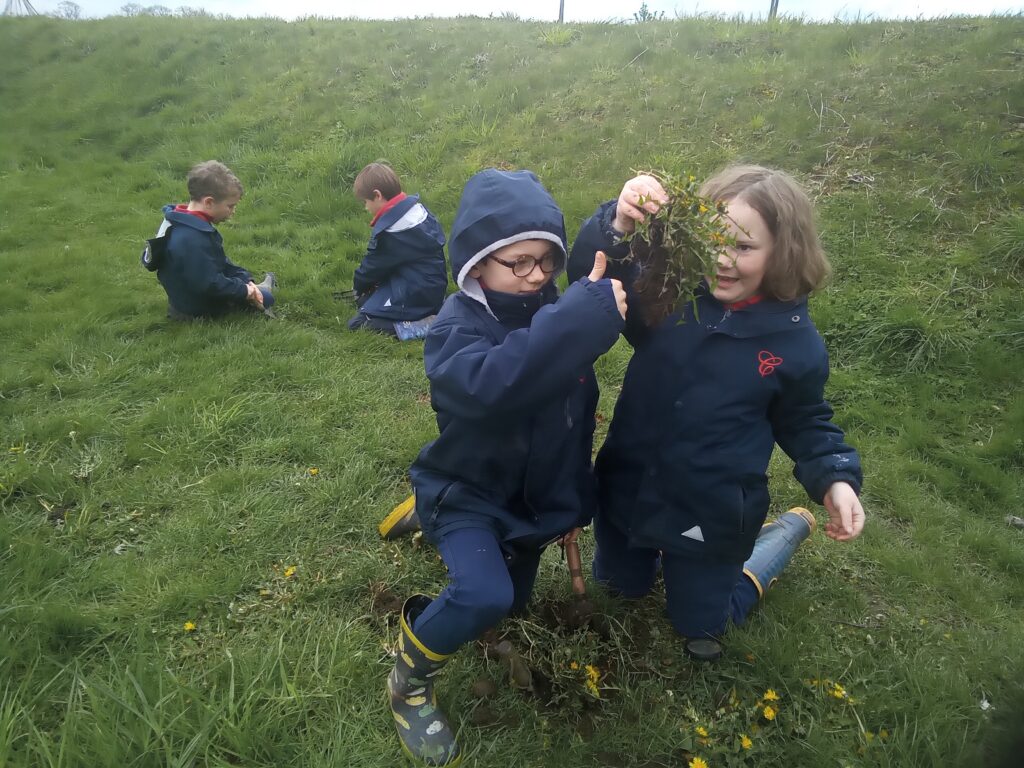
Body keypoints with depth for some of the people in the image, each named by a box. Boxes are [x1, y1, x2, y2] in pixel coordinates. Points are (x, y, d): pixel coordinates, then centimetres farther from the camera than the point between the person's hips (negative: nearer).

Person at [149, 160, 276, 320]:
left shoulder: (191, 223, -2)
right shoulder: (192, 240, -35)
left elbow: (220, 262, 6)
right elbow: (209, 284, -32)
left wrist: (245, 280, -2)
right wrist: (243, 291, -20)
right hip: (199, 309, -10)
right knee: (265, 299, 2)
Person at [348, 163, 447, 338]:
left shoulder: (388, 231, -20)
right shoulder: (418, 208, 5)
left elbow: (373, 267, -5)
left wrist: (358, 285, 16)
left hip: (414, 298, -9)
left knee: (358, 323, -6)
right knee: (367, 299, 20)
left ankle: (418, 326, -19)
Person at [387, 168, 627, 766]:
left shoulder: (555, 313, -7)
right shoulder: (458, 327, -25)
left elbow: (579, 411, 4)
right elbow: (491, 382, -51)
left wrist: (575, 498, 10)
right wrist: (588, 315, -53)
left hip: (537, 493, 6)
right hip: (469, 491, -6)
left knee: (514, 603, 24)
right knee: (484, 597, -30)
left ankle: (439, 530, 48)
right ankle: (410, 679, 3)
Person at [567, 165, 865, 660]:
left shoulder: (795, 341, -13)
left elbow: (805, 421, 1)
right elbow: (588, 279, -25)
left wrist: (835, 479, -16)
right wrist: (618, 226, -44)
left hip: (711, 520, -2)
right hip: (627, 490, 2)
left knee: (699, 629, 23)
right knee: (621, 586, 27)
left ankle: (791, 530, 39)